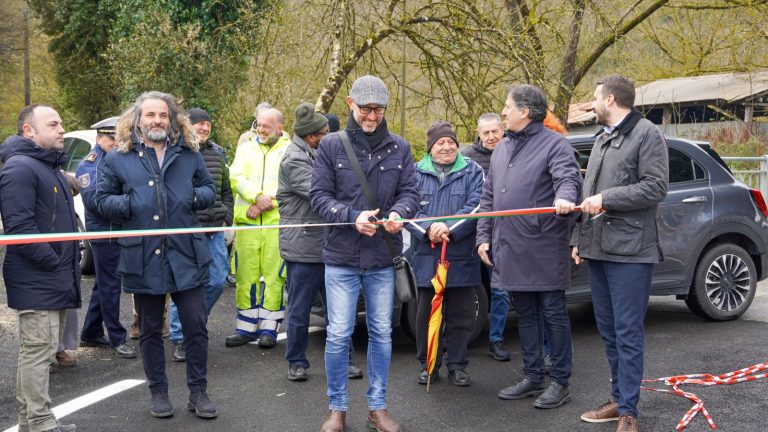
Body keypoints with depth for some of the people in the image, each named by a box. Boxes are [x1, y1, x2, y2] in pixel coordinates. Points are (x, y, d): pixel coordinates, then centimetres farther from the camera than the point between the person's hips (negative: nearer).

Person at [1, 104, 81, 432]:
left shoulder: (52, 167, 19)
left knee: (39, 350, 15)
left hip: (56, 280, 10)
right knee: (38, 350, -6)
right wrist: (53, 262, -17)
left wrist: (70, 263, 15)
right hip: (36, 280, -10)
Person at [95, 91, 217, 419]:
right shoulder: (119, 158, 3)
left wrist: (195, 196, -5)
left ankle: (198, 391, 18)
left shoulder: (189, 154, 8)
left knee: (196, 325, 4)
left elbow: (209, 190, 17)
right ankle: (158, 392, 25)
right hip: (142, 258, -1)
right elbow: (102, 199, 8)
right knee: (150, 330, 11)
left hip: (186, 255, 1)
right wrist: (127, 204, -11)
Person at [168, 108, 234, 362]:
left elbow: (226, 191, 22)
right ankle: (180, 339, 9)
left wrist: (226, 218, 11)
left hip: (214, 230, 6)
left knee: (218, 281, 6)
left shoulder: (217, 153, 14)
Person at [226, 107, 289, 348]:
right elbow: (236, 178, 2)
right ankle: (246, 327, 13)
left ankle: (269, 328, 6)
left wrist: (264, 203, -13)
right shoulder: (246, 149, 17)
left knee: (274, 276, -2)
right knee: (245, 276, 4)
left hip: (277, 222, -3)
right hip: (247, 222, 3)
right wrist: (257, 197, -14)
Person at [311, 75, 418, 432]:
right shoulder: (331, 145, -2)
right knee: (338, 334, 1)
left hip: (382, 258, 2)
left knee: (382, 333, 10)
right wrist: (353, 216, -20)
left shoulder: (399, 148, 3)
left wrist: (398, 212, -20)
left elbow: (410, 191, 2)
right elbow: (319, 196, -5)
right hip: (341, 256, -2)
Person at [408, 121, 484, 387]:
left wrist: (451, 229, -20)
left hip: (462, 258, 0)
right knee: (428, 312, 8)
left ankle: (457, 365, 18)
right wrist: (429, 229, -18)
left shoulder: (472, 171, 6)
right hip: (426, 257, 1)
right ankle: (428, 364, 20)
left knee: (461, 314, 6)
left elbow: (475, 206, -7)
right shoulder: (416, 173, 8)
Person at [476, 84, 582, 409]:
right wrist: (483, 236, 13)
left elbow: (568, 177, -21)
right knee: (524, 315, 14)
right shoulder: (502, 149, 17)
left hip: (544, 250, -7)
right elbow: (488, 197, 19)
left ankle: (560, 382, 11)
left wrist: (564, 197, -43)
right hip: (510, 250, 7)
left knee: (553, 314, 2)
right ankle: (532, 378, 25)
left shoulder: (554, 144, -6)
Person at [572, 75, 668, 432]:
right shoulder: (601, 140, 19)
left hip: (630, 250, -8)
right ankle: (619, 400, 22)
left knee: (628, 333, -4)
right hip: (597, 248, 8)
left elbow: (656, 187, -14)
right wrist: (578, 238, 17)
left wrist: (606, 198, -16)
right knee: (608, 330, 12)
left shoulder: (646, 134, -5)